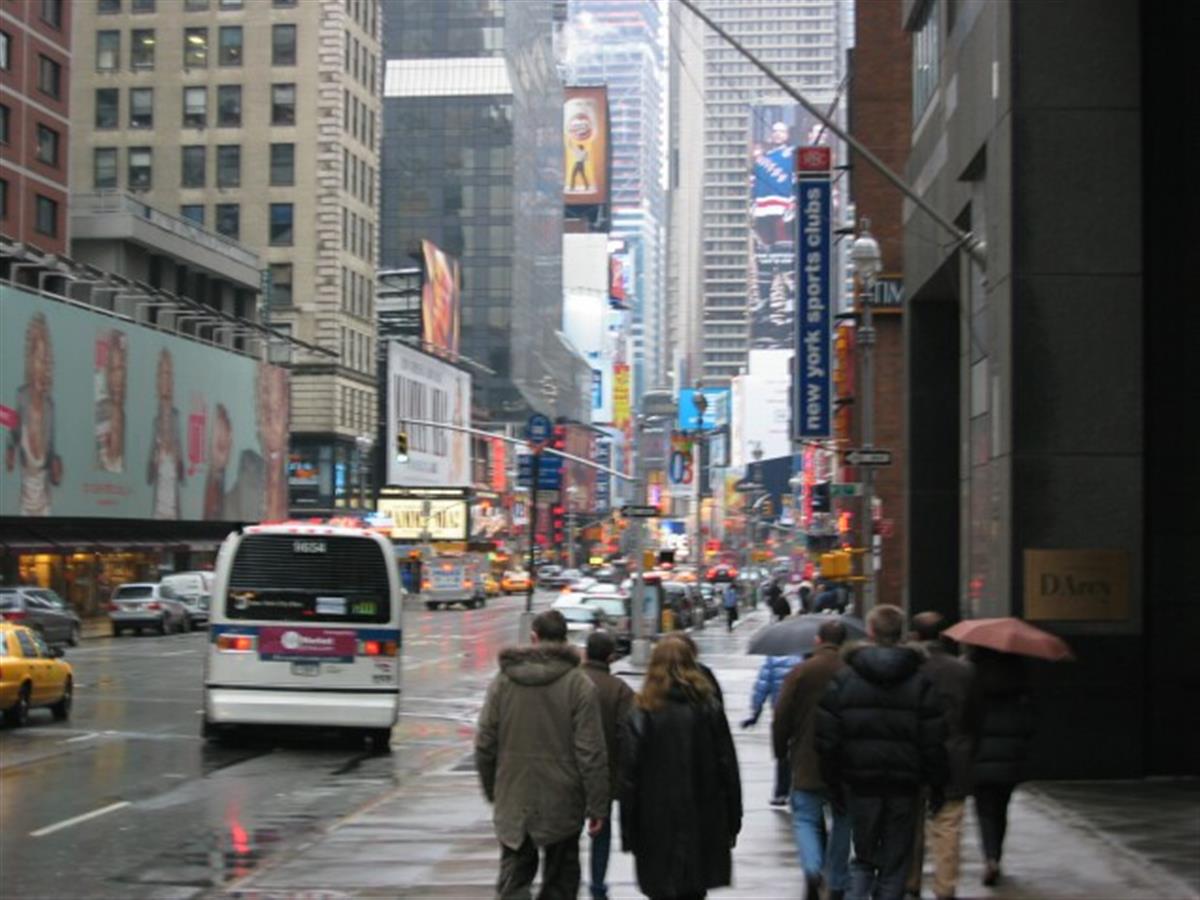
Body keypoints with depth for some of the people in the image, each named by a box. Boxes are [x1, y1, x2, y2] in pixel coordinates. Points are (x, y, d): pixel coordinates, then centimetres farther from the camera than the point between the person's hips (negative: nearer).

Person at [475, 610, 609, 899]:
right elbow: (590, 753, -12)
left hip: (513, 802, 2)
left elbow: (484, 745, 5)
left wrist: (491, 790, 18)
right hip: (562, 804, -2)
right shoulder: (579, 684, -9)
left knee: (514, 876, 8)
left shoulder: (502, 681, 1)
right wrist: (597, 806, -7)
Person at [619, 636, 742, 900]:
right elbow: (728, 768, 3)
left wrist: (629, 833, -2)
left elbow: (629, 777, -7)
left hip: (658, 823, -3)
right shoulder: (709, 708, 2)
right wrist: (733, 821, 10)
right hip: (704, 823, 3)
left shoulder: (642, 714, -6)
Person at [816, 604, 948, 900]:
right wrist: (936, 786, 6)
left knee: (864, 856, 13)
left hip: (859, 784, 0)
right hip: (904, 786, 0)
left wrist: (833, 782, 5)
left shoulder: (843, 678, -2)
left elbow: (827, 737, -3)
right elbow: (933, 741, -3)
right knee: (895, 863, 8)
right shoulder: (920, 681, -1)